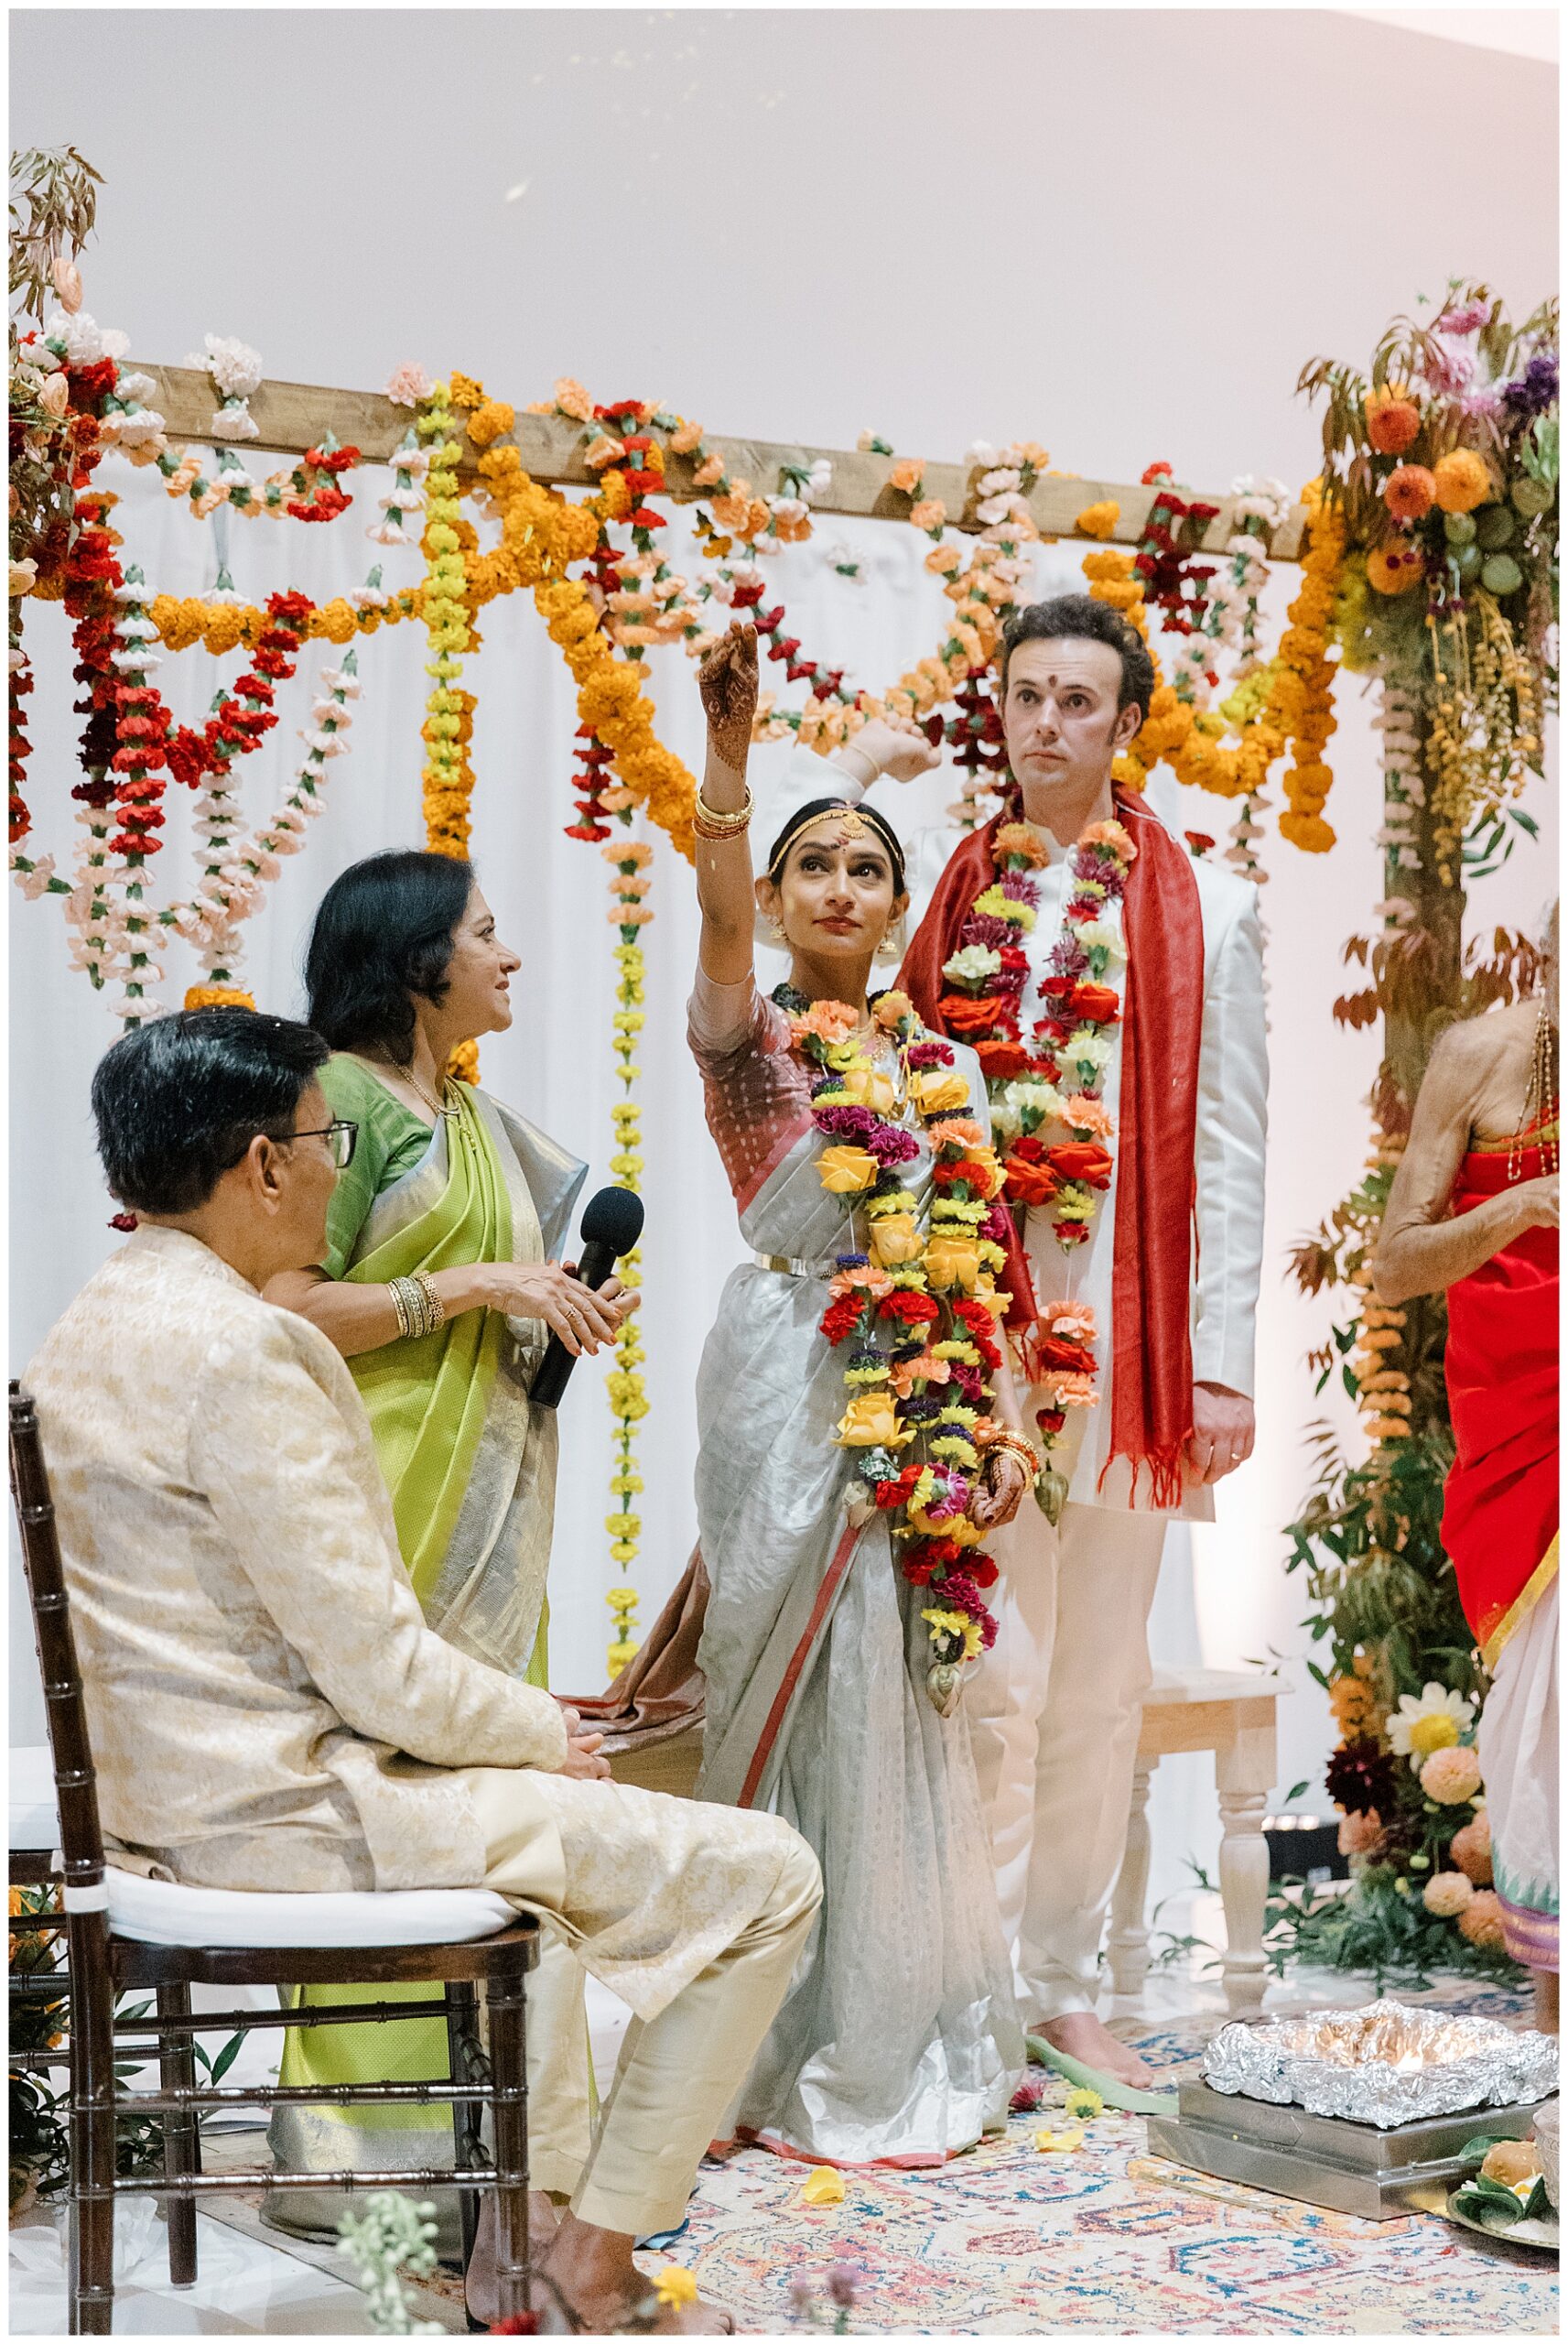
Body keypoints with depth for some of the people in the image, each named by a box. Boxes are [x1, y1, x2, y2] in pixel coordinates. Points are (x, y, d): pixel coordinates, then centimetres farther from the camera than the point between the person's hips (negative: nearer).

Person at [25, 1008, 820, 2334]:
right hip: (288, 1815, -11)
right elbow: (384, 1673, -22)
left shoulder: (95, 1329, 9)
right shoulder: (243, 1348, -22)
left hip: (168, 1794, 11)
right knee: (765, 1878, -5)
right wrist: (548, 1732, -3)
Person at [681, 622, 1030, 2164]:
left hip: (917, 1411, 5)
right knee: (806, 1699, -1)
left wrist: (1000, 1421, 4)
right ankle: (800, 2052, 10)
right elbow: (718, 917, -24)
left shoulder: (944, 1068, 13)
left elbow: (972, 1268, 13)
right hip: (795, 1396, -5)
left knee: (901, 1699, 11)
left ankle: (908, 2028, 23)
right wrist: (728, 749, -38)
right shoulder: (749, 1036, -3)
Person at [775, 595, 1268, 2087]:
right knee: (989, 1672, -2)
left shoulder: (1201, 910, 7)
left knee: (1098, 1679, 9)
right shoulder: (932, 880, 9)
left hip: (1126, 1332, 1)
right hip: (963, 1324, -1)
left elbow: (1227, 1154, 4)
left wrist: (1222, 1360, -1)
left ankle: (1065, 1987, 21)